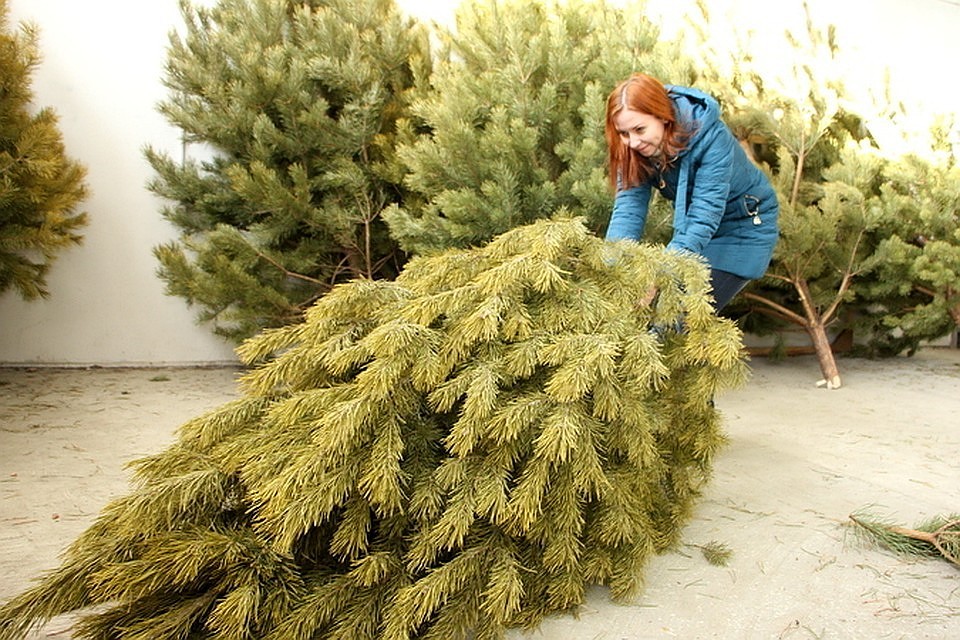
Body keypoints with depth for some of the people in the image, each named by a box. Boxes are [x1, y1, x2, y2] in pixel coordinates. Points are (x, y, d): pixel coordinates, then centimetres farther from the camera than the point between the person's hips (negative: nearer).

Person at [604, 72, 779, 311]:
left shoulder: (711, 137, -32)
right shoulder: (633, 148, -17)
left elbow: (704, 218, -37)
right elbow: (629, 206, -24)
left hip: (744, 228, -5)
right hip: (692, 226, 6)